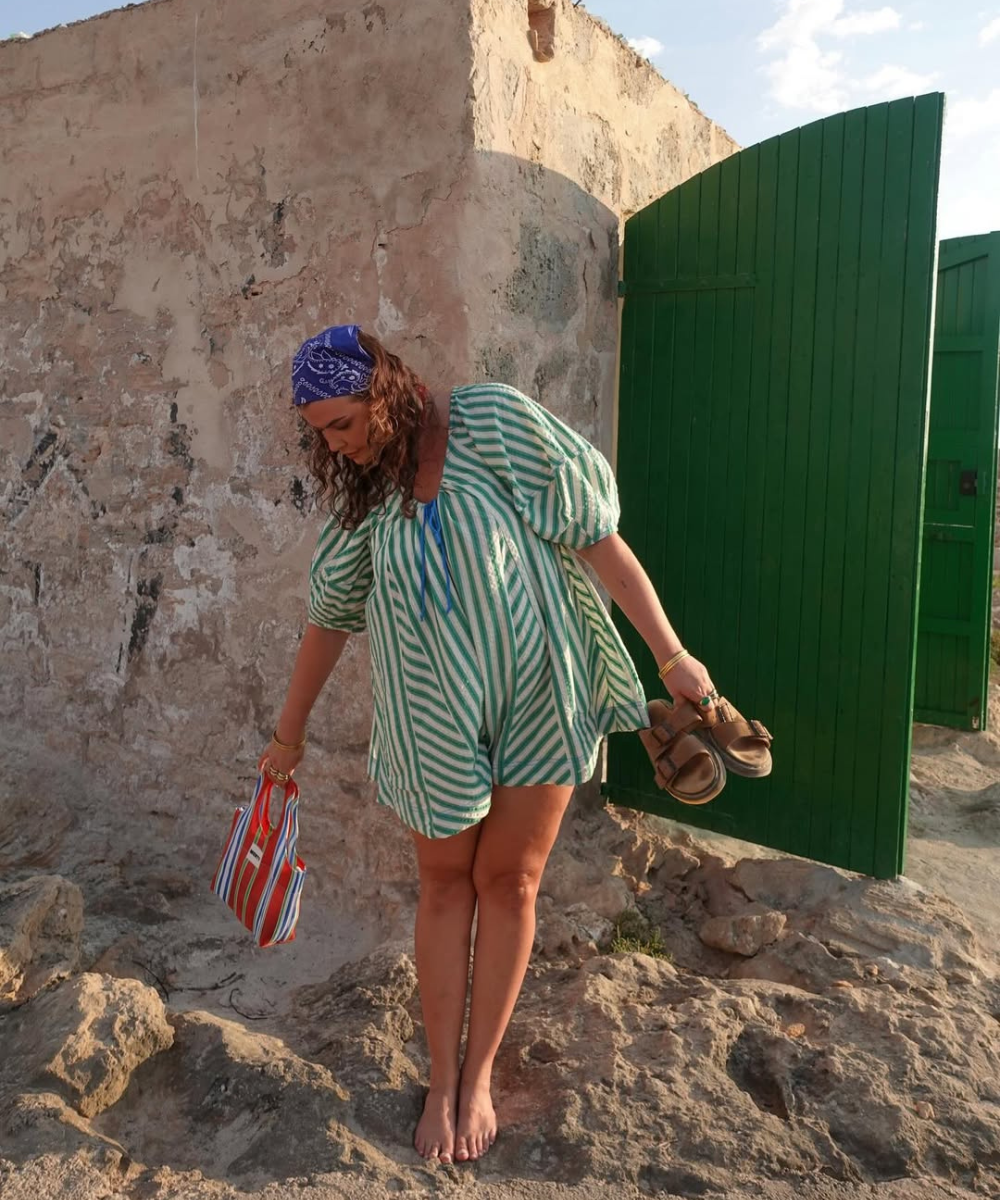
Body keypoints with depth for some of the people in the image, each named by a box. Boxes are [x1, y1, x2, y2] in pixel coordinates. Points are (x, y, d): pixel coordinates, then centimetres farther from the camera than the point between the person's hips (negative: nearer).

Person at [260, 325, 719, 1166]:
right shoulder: (361, 491, 1)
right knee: (446, 882, 10)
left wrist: (672, 655, -14)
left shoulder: (495, 424, -12)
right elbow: (331, 613, 10)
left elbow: (598, 537, -12)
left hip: (538, 696, -3)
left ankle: (479, 1076, 25)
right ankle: (442, 1082, 25)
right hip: (437, 712, 3)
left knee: (509, 882, 8)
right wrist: (290, 732, 17)